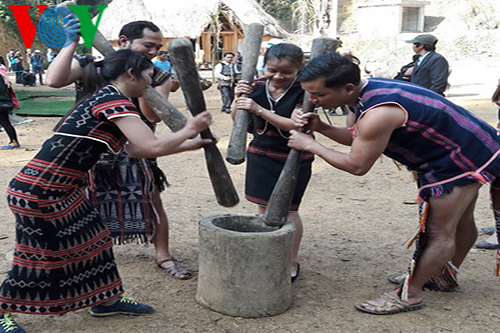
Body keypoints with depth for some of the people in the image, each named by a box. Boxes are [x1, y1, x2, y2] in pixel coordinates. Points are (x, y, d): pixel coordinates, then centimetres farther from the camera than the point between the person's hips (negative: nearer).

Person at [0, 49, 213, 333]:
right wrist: (189, 130, -8)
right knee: (41, 255, 4)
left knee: (91, 240, 16)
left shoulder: (106, 101, 14)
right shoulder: (114, 101, -18)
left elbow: (136, 148, 18)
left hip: (61, 190, 10)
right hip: (39, 192, -10)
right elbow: (153, 147, -25)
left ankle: (106, 301, 32)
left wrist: (188, 145, 18)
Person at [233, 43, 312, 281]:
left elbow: (295, 125, -27)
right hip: (260, 155, 5)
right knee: (264, 208, 14)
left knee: (287, 210, 2)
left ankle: (292, 262, 19)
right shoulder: (257, 87, -2)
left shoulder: (304, 92, -16)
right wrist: (240, 99, -17)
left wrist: (259, 110, -32)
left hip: (293, 159, -5)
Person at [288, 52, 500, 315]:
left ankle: (409, 295, 12)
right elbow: (353, 137, 5)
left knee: (439, 230, 1)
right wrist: (319, 127, -12)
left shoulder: (378, 113, -36)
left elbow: (357, 166, -26)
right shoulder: (365, 91, -5)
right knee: (460, 221, 25)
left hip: (463, 159, -10)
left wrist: (310, 145, -17)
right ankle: (447, 274, 42)